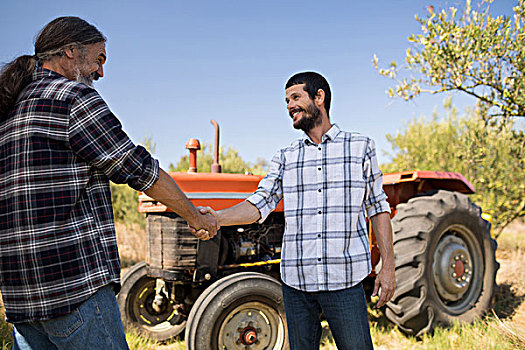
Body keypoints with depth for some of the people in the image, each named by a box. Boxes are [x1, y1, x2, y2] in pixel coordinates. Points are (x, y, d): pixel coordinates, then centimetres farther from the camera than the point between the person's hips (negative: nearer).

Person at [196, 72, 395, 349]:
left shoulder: (361, 147, 6)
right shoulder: (285, 158, 10)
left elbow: (378, 209, 7)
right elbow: (259, 204, 0)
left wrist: (388, 266, 2)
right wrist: (218, 218, -18)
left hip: (344, 279, -2)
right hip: (296, 279, 3)